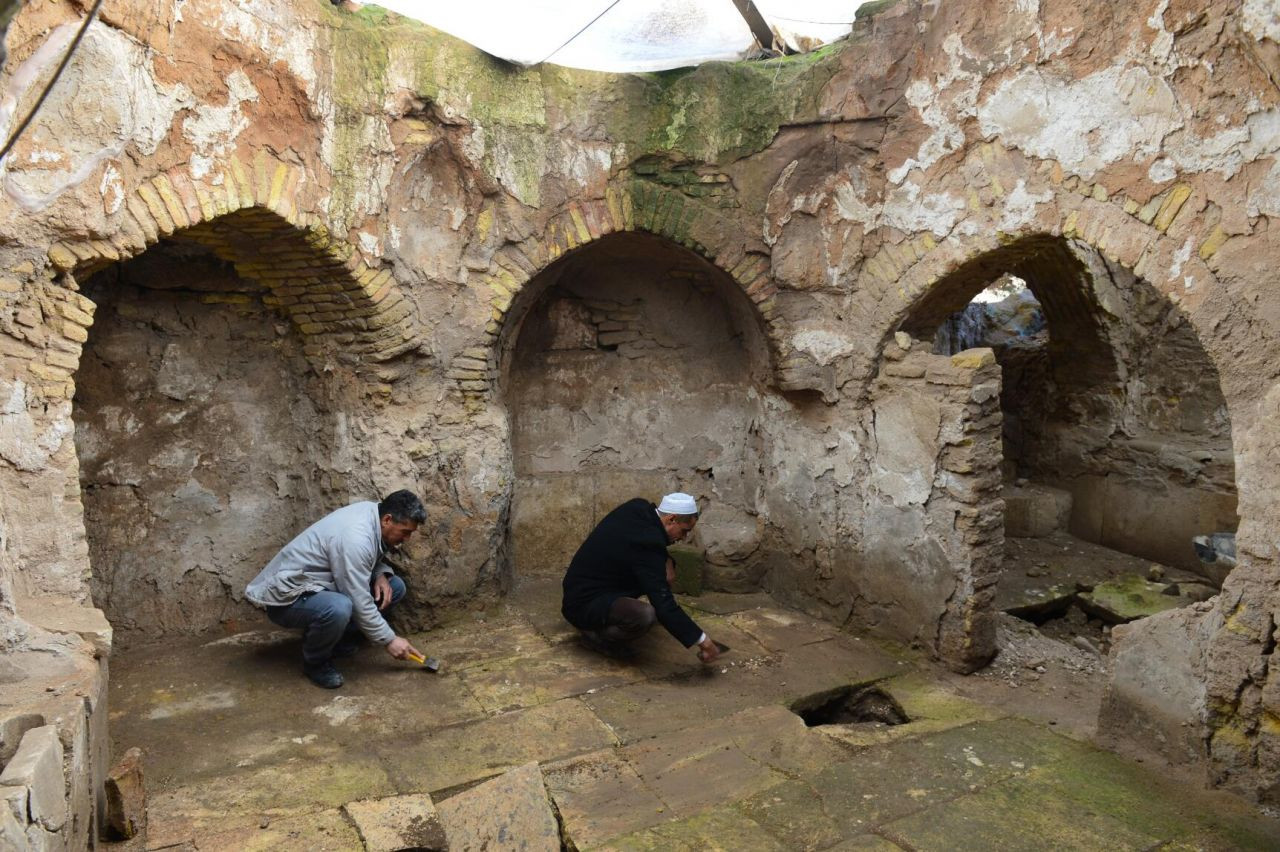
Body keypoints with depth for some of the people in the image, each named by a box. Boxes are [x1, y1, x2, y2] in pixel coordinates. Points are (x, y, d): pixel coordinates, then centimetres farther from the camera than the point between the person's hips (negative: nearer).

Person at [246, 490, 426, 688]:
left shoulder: (373, 511, -5)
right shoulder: (355, 539, -32)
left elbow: (372, 559, 14)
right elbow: (360, 603, -28)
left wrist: (381, 574, -7)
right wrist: (389, 639, -17)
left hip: (319, 584, 9)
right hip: (287, 595, -9)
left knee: (394, 587, -1)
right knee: (339, 608, -39)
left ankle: (339, 638, 10)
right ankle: (315, 662, -9)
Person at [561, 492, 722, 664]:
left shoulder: (638, 507, -3)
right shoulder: (646, 543, -28)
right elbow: (664, 605, -29)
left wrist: (667, 561, -1)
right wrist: (702, 641, -22)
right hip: (583, 606, -10)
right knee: (644, 615, -34)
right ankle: (596, 635, -5)